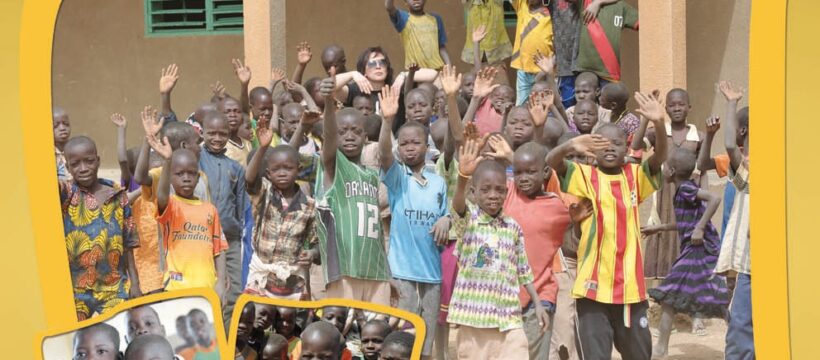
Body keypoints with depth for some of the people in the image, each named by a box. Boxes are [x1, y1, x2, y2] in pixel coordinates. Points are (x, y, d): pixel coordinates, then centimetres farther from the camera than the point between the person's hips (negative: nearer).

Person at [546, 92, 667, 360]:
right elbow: (550, 162, -14)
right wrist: (571, 146, -36)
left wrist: (659, 124, -29)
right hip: (594, 286, -3)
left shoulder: (635, 176, 6)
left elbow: (660, 157, -10)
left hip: (631, 285, 3)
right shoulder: (585, 175, 0)